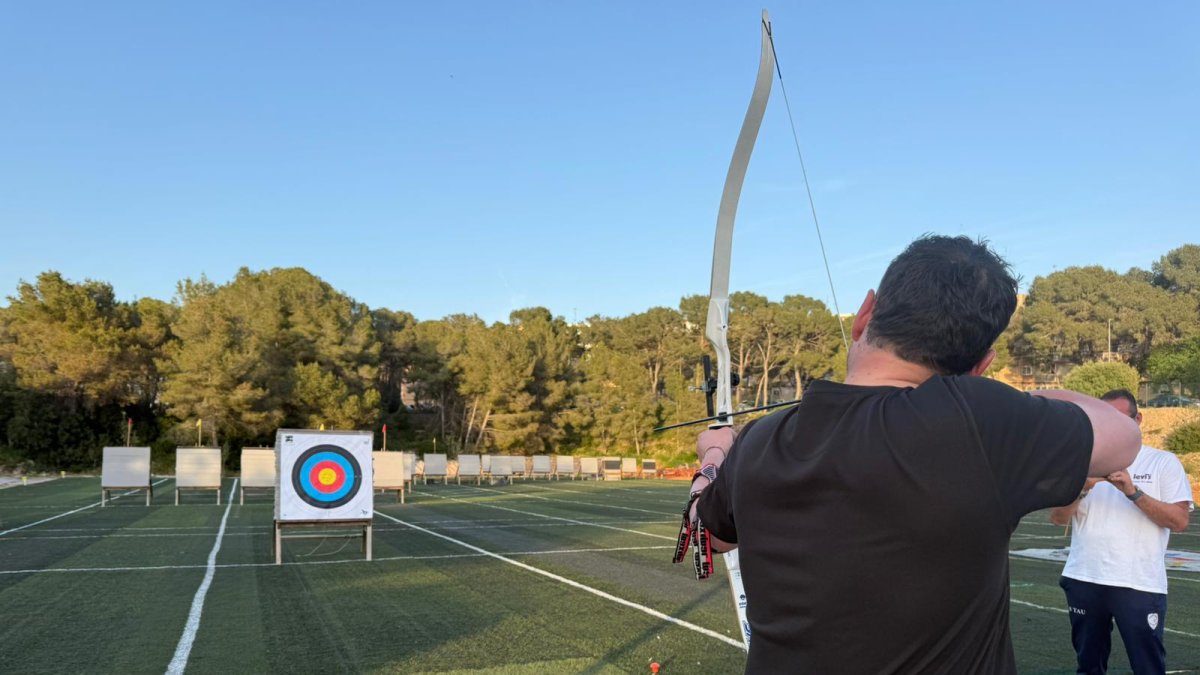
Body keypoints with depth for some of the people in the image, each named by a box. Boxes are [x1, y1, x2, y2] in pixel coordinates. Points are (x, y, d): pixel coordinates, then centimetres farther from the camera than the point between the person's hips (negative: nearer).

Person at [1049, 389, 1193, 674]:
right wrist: (1083, 488, -14)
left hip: (1140, 585, -3)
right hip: (1083, 581, 3)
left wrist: (1132, 491, -17)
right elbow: (1057, 518, 3)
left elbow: (1179, 521, -8)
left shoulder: (1163, 462, 2)